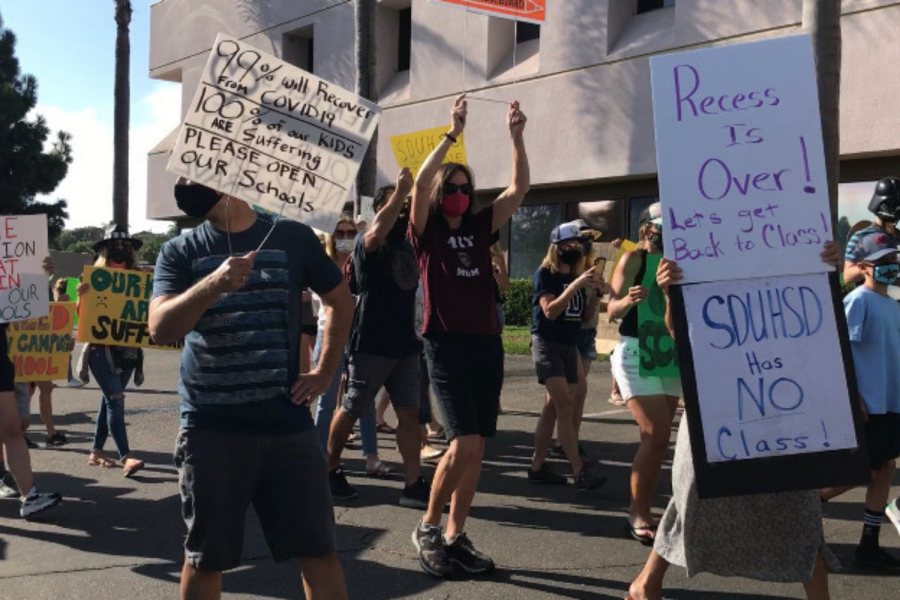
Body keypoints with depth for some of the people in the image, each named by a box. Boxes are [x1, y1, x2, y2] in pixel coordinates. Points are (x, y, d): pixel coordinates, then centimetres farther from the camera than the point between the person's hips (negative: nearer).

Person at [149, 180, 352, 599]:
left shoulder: (293, 238, 3)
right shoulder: (180, 252, 2)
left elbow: (340, 301, 17)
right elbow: (160, 329, -14)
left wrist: (325, 372, 8)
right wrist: (213, 284, -29)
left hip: (287, 424, 0)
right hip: (210, 429, 0)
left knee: (318, 553, 5)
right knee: (204, 560, 12)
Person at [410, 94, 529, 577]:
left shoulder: (480, 227, 11)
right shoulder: (428, 231, 1)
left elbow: (519, 189, 6)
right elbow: (420, 183, -16)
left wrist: (516, 138, -3)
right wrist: (452, 133, -16)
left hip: (487, 345, 5)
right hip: (446, 344, -5)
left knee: (476, 450, 6)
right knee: (466, 443, -15)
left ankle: (455, 537, 18)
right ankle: (427, 528, 4)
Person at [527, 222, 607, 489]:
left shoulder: (577, 276, 13)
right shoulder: (545, 274, -8)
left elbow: (584, 316, 14)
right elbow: (550, 310, -20)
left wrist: (594, 293, -3)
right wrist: (576, 285, -25)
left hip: (569, 346, 7)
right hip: (547, 345, -7)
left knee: (552, 407, 8)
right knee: (565, 406, -15)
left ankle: (538, 466, 14)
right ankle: (579, 471, -19)